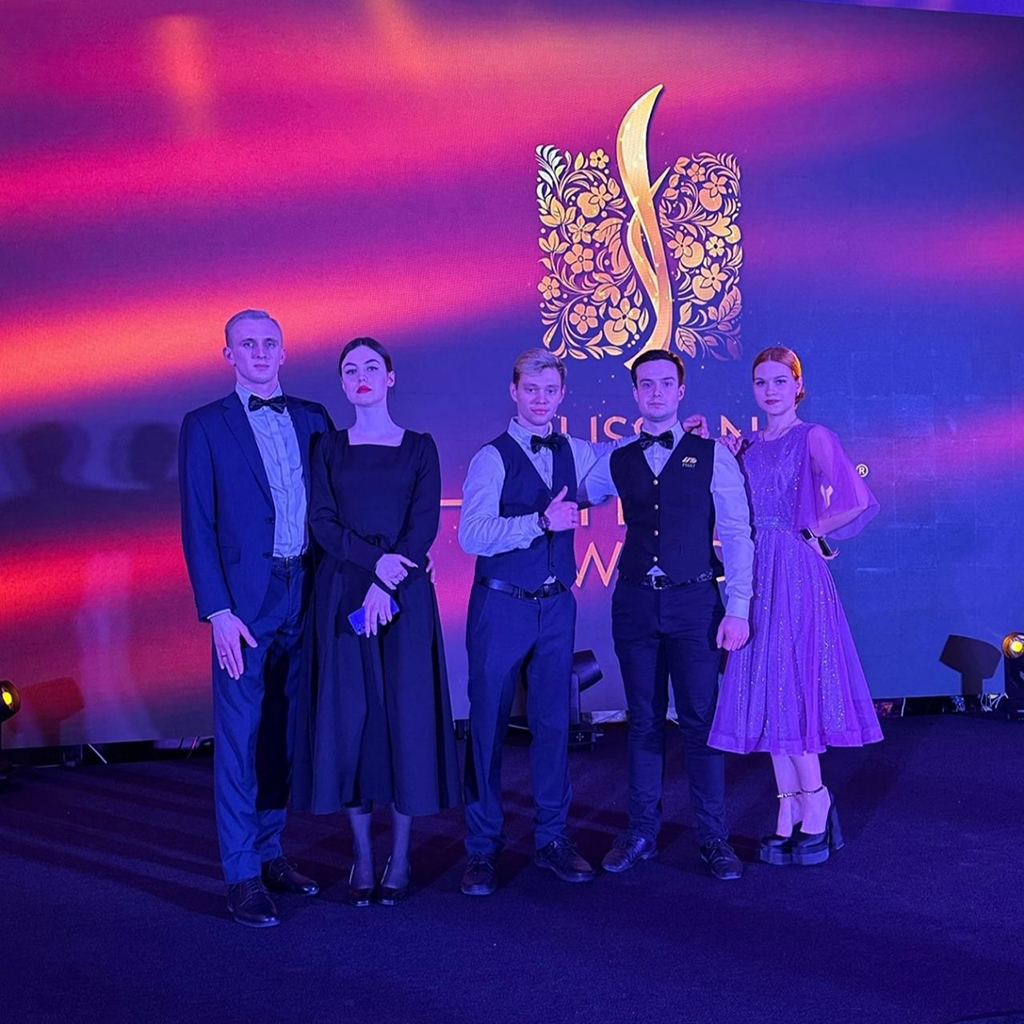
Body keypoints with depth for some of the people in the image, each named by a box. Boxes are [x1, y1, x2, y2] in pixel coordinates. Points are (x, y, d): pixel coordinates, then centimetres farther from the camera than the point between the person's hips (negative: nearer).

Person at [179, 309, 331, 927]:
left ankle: (270, 849, 27)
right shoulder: (206, 426, 1)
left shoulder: (313, 419, 11)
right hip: (245, 601, -4)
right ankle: (243, 874, 10)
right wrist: (217, 610, -11)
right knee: (240, 737, 1)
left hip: (305, 598, 4)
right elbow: (198, 525, -3)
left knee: (284, 732, 13)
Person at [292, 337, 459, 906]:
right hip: (342, 593, 1)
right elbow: (322, 522, -1)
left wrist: (387, 585, -15)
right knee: (348, 718, 1)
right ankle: (362, 858, 12)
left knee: (407, 715, -1)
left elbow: (426, 523, -4)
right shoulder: (330, 449, 10)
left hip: (407, 595, -1)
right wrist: (375, 560, -16)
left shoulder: (420, 446, 6)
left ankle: (400, 859, 11)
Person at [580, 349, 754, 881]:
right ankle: (641, 831, 22)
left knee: (701, 720, 1)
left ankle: (713, 837, 13)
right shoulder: (617, 461, 8)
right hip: (635, 601, 3)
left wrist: (737, 608, -9)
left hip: (694, 601, -3)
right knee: (644, 720, 11)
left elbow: (737, 534, -3)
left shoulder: (712, 454, 0)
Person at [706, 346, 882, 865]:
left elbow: (857, 502, -18)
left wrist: (812, 531, -6)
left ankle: (813, 803, 10)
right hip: (756, 575, 7)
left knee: (793, 684, -4)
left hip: (796, 572, -6)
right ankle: (790, 810, 16)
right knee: (767, 690, 7)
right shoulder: (749, 445, 13)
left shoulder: (813, 437, -6)